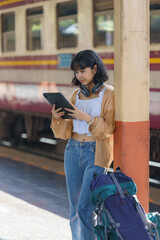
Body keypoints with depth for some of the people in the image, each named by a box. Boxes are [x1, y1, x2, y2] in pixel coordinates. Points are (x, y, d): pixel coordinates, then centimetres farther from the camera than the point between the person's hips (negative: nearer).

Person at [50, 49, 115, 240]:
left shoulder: (109, 94, -4)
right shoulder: (76, 95, 11)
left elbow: (108, 128, -10)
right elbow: (66, 131, 9)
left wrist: (87, 117, -24)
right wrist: (58, 118, -12)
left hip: (96, 154, -5)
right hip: (73, 151, 6)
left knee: (84, 209, -11)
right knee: (74, 209, 8)